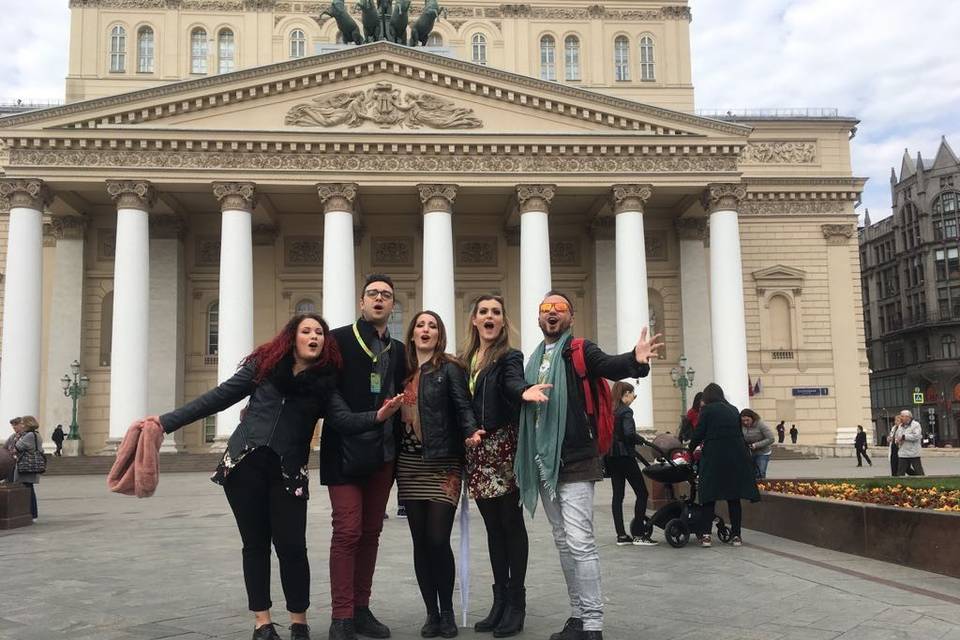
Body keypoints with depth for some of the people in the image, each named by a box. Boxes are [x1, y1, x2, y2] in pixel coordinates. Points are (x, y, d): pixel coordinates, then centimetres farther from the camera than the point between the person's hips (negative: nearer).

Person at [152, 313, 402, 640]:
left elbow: (345, 418, -8)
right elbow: (220, 396, 7)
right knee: (255, 543, 7)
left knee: (292, 545, -5)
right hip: (244, 463, 1)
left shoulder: (325, 381, 5)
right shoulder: (264, 364, 5)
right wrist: (167, 421, 5)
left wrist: (378, 416, -29)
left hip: (288, 472, 0)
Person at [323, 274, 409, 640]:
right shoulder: (339, 340, -2)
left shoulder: (399, 351, 14)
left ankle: (361, 610, 20)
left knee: (370, 533, 10)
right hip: (345, 451, -5)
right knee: (347, 531, -7)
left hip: (383, 454, 5)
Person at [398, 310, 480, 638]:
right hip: (410, 464, 5)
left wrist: (471, 433, -32)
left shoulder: (450, 369, -2)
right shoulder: (404, 371, 12)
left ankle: (447, 612, 11)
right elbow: (397, 414, 11)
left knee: (438, 540, -7)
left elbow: (463, 406, -12)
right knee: (421, 542, 7)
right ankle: (432, 613, 18)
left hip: (443, 463, -4)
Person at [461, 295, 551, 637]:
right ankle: (500, 601, 18)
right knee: (493, 526, 10)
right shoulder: (467, 359, 11)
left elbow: (512, 382, -27)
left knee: (511, 523, -1)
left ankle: (517, 603, 6)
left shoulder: (509, 357, -5)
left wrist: (524, 392, -49)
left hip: (505, 447, -5)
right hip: (477, 450, 5)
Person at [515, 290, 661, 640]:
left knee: (580, 542, -9)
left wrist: (636, 360, -44)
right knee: (563, 543, 12)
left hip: (574, 459, -7)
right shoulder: (535, 359, 17)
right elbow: (522, 402, 15)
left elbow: (608, 365, -23)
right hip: (543, 461, 7)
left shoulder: (580, 351, -3)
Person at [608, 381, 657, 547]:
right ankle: (639, 535, -1)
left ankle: (621, 535, 9)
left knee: (618, 495, 8)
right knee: (642, 493, 0)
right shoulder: (626, 411, -12)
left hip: (612, 457, 8)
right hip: (625, 455, -8)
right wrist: (641, 440, -7)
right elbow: (629, 433, -24)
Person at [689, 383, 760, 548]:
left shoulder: (707, 410, -2)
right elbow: (740, 434, 16)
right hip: (736, 458, 4)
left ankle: (706, 534, -2)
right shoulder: (734, 410, 13)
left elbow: (699, 434, -5)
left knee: (709, 497, 2)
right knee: (734, 498, 8)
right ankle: (736, 535, 9)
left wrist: (690, 448, 11)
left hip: (713, 457, -4)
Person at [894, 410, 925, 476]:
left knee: (919, 472, 3)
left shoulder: (915, 425, -7)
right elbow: (897, 436, 25)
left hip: (914, 454, -6)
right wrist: (897, 440, 0)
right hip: (902, 454, 6)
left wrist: (904, 437, -18)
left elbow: (916, 436, -21)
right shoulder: (900, 426, 14)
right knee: (900, 473, 4)